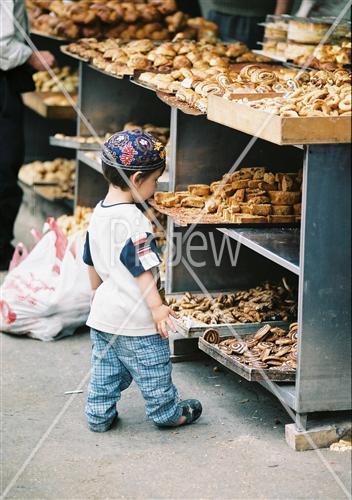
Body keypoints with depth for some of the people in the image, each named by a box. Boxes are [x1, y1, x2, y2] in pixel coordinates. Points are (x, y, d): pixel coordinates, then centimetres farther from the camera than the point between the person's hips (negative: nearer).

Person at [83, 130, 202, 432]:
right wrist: (157, 306, -19)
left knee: (105, 368, 17)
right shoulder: (133, 220, -23)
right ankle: (167, 413, 23)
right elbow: (142, 268, -23)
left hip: (103, 313, 8)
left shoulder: (98, 214, 5)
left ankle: (99, 415, 21)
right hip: (135, 317, -8)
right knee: (153, 371, 9)